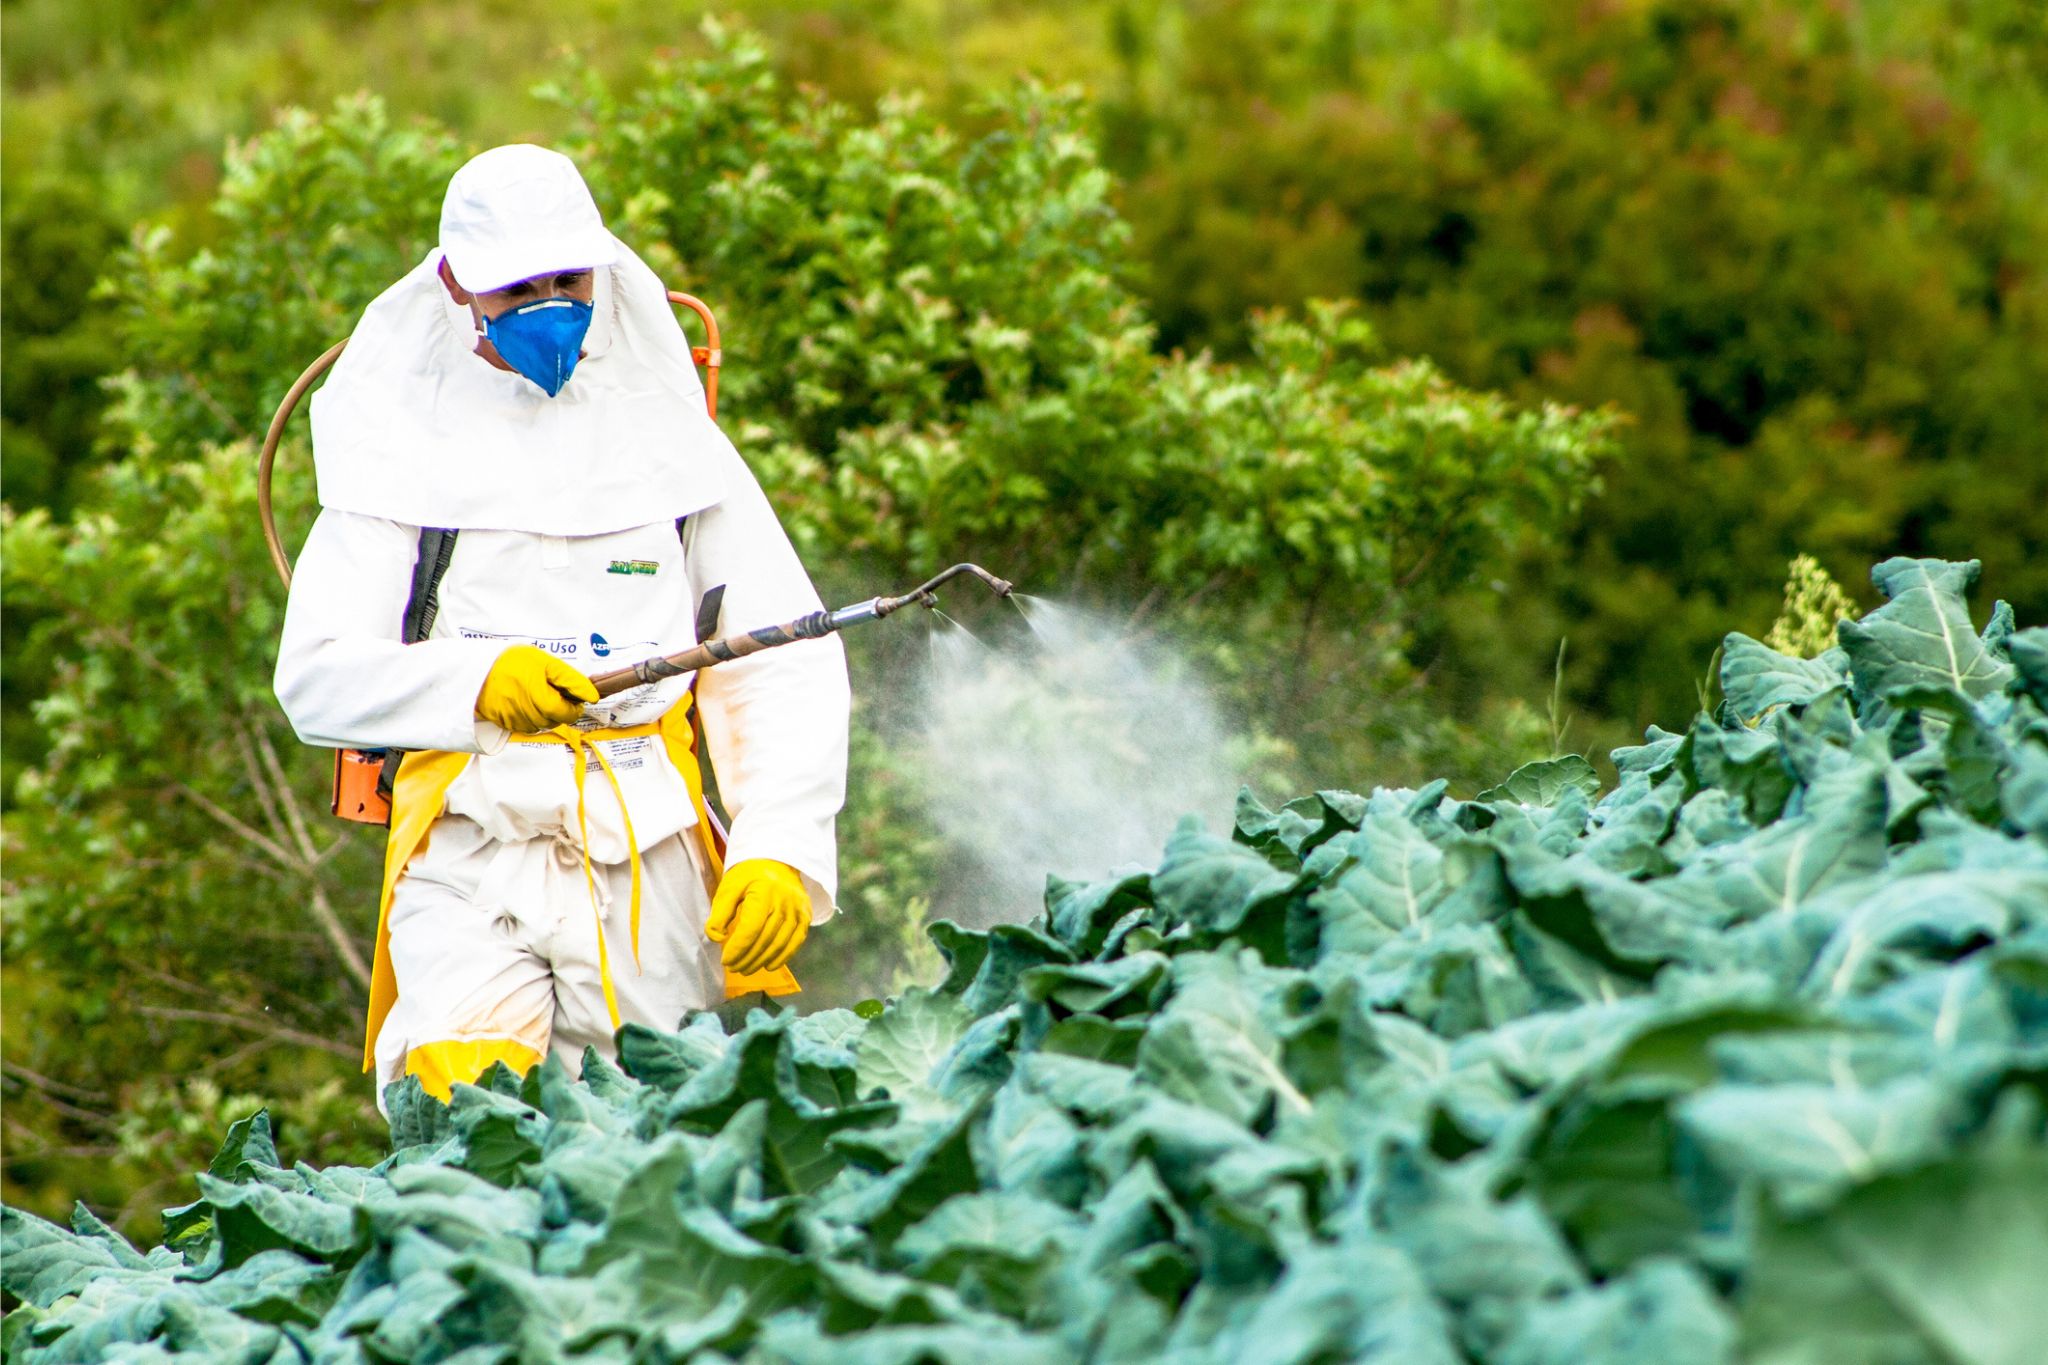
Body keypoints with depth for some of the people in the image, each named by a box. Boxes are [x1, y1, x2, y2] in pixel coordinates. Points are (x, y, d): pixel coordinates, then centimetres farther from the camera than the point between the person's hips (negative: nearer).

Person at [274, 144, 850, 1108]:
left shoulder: (673, 443, 16)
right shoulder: (404, 451, 11)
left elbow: (789, 662, 8)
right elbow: (313, 678, 2)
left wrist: (779, 849, -7)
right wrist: (475, 684, -16)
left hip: (651, 859, 2)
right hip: (473, 847, -2)